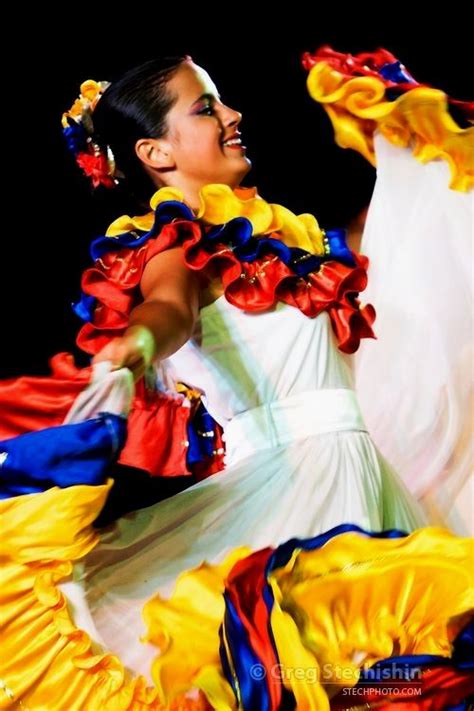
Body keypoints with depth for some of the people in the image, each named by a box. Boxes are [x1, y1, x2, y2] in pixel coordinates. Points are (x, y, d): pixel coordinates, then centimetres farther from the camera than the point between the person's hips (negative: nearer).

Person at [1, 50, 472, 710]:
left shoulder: (281, 230, 22)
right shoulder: (176, 241, -1)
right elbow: (171, 304, -23)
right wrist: (135, 343, -46)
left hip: (350, 466, 7)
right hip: (278, 474, -7)